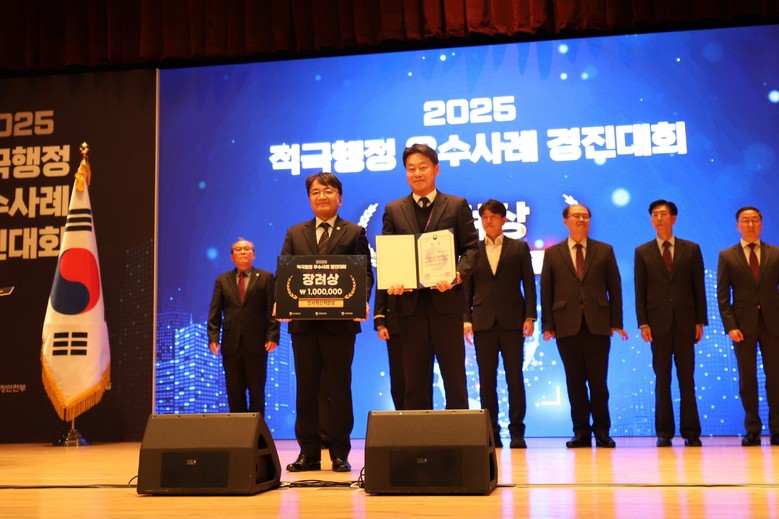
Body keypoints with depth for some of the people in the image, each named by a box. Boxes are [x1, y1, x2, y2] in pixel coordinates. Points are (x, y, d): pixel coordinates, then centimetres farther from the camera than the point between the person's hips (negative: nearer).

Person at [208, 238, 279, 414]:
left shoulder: (266, 278, 5)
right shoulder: (222, 280, 13)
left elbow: (273, 310, -1)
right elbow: (215, 312, 7)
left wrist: (272, 336, -11)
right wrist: (213, 337, -4)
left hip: (256, 344, -2)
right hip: (231, 345, 2)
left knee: (257, 391, 4)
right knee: (234, 392, 5)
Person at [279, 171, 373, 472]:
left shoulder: (354, 233, 7)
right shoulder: (294, 234, 15)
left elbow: (365, 273, 0)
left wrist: (362, 300, -20)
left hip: (340, 322, -3)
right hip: (303, 322, 3)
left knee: (339, 388, 3)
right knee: (305, 388, 7)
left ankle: (339, 453, 11)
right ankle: (308, 453, 15)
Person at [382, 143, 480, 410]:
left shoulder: (457, 206, 7)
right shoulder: (393, 210, 13)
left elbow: (471, 248, 1)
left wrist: (458, 275, -18)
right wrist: (391, 281, -11)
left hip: (446, 301, -2)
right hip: (411, 303, 2)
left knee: (454, 377, 4)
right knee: (414, 381, 7)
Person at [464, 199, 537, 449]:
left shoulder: (519, 248, 8)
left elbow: (529, 284, 4)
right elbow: (467, 288, 9)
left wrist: (530, 316, -5)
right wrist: (466, 319, -1)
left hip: (511, 322, -1)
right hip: (483, 322, 1)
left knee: (515, 378, 0)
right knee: (486, 380, 2)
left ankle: (517, 432, 6)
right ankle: (491, 432, 8)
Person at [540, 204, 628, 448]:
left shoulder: (604, 251, 10)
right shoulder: (552, 253, 10)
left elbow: (614, 287, 7)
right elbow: (546, 291, 6)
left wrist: (616, 321, 0)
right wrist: (547, 325, -1)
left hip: (597, 324, 0)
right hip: (567, 325, 0)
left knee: (598, 380, 1)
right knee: (575, 381, 4)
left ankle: (601, 430, 11)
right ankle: (581, 431, 11)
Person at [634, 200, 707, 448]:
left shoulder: (691, 249, 9)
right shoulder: (642, 252, 8)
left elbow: (699, 288, 6)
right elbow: (640, 291, 4)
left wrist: (700, 321, 0)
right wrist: (643, 323, -5)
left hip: (685, 322, 0)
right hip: (658, 322, 0)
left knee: (687, 378, 2)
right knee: (662, 379, 2)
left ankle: (691, 432, 8)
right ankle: (664, 432, 7)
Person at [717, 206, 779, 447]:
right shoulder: (727, 256, 5)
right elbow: (722, 295, 1)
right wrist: (730, 326, -8)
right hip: (743, 324, -1)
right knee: (747, 379, 3)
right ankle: (752, 430, 9)